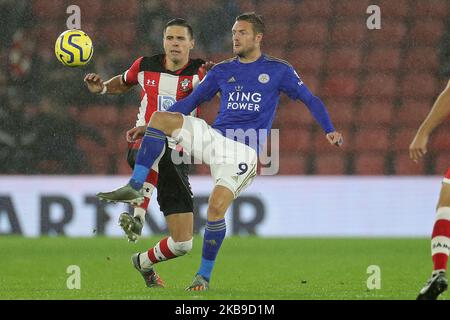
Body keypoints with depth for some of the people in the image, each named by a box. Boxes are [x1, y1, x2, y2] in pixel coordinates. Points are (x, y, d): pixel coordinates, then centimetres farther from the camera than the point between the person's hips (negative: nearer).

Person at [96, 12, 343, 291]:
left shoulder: (278, 70, 5)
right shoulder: (222, 71, 15)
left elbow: (310, 100, 7)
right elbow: (191, 102, 19)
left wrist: (330, 130, -9)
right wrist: (147, 127, 15)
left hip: (244, 151, -4)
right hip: (213, 138, 4)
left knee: (217, 207, -23)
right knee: (160, 118, -18)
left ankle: (204, 275, -6)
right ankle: (135, 188, -19)